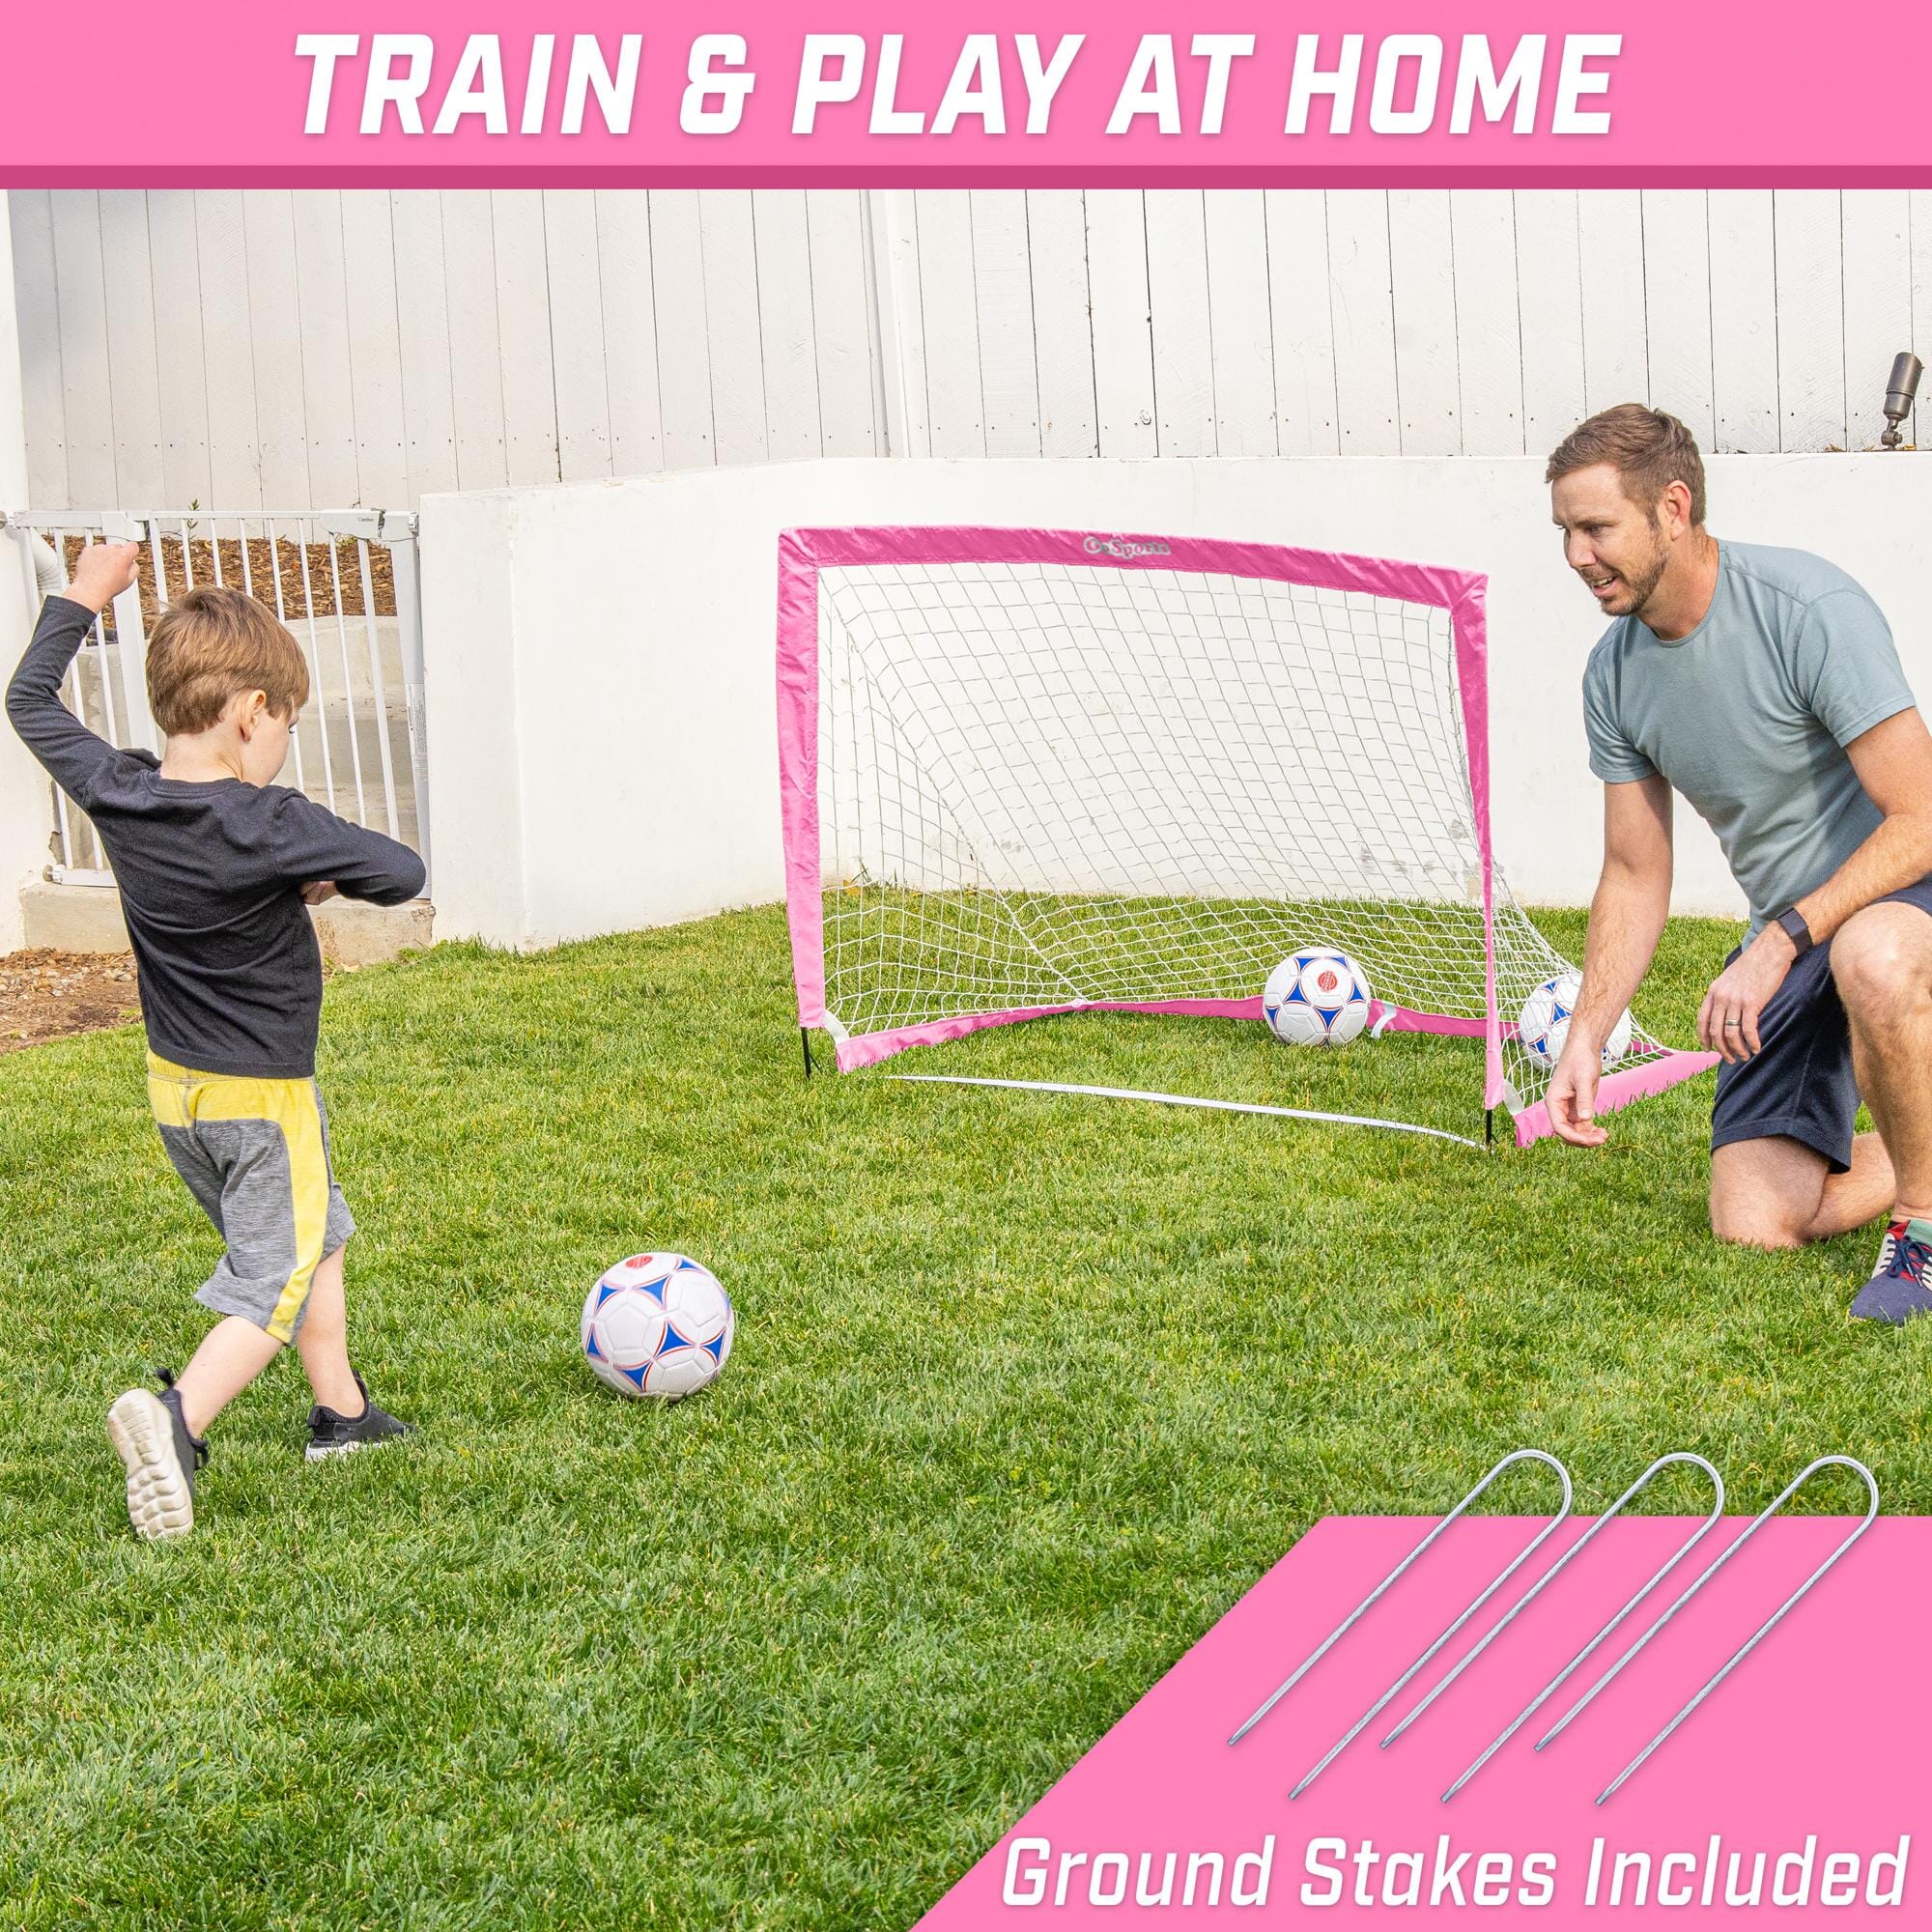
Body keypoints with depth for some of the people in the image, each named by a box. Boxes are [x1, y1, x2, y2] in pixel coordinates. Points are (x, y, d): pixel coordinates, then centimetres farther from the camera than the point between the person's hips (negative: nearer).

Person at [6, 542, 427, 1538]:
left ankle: (341, 1412, 34)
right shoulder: (271, 826, -25)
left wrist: (80, 598, 17)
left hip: (175, 1083, 8)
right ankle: (176, 1417, -22)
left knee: (315, 1233, 25)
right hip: (261, 1091, -8)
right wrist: (325, 877, -2)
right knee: (278, 1281, -2)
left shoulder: (113, 792, -7)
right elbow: (402, 872, -21)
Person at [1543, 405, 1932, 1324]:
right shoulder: (1614, 674, -2)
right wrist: (1586, 1034, -4)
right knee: (1753, 1225, -6)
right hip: (1788, 937, 6)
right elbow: (1635, 874, 8)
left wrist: (1782, 941, -33)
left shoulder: (1810, 610, -23)